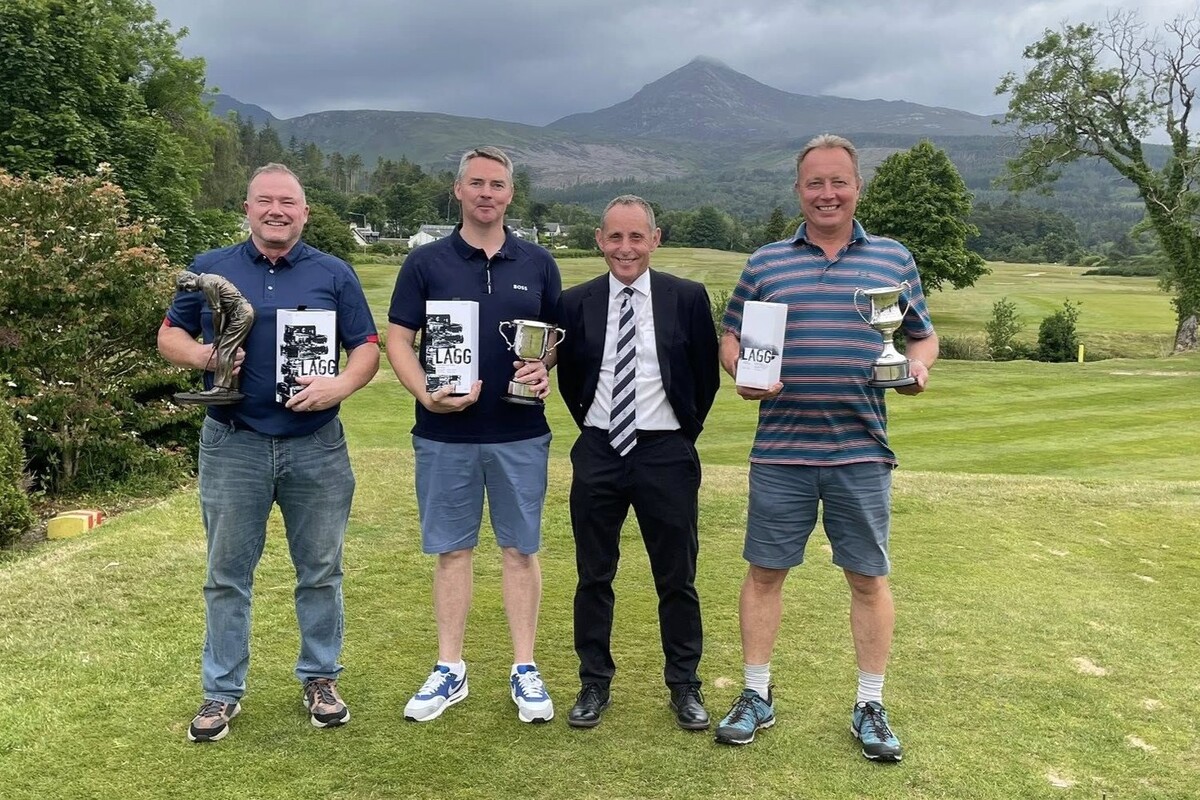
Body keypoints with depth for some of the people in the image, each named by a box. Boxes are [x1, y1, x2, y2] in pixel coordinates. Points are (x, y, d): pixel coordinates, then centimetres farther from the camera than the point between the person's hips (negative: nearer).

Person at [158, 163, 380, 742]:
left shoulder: (334, 274, 5)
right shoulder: (209, 270, 6)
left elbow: (366, 346, 3)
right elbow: (168, 336, 11)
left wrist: (341, 385, -17)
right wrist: (202, 355, -12)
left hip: (317, 447, 0)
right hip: (233, 445, 0)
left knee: (320, 572, 9)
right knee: (227, 575, 8)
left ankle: (320, 679, 25)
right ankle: (222, 691, 21)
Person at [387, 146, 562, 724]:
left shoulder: (537, 264, 6)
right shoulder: (426, 263, 2)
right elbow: (398, 339, 1)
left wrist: (545, 371, -11)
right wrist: (426, 393, -15)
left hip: (520, 434, 1)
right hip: (444, 434, 0)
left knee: (520, 549, 7)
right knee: (450, 550, 8)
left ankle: (524, 670, 18)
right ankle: (449, 669, 21)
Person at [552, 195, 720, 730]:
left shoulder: (688, 298, -2)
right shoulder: (575, 303, 2)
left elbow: (707, 375, 6)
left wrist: (686, 430, 5)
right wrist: (590, 423, 10)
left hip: (666, 454, -1)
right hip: (597, 453, 2)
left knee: (677, 579, 8)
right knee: (593, 576, 10)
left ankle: (684, 686, 24)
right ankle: (594, 683, 25)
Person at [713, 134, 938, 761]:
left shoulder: (894, 259, 9)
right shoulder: (765, 263, 7)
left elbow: (922, 335, 14)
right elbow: (730, 337, 11)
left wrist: (918, 366, -8)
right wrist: (742, 373, -10)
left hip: (861, 450, 0)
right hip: (780, 451, 0)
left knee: (868, 577, 7)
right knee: (765, 570, 6)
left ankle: (871, 707, 23)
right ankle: (756, 695, 23)